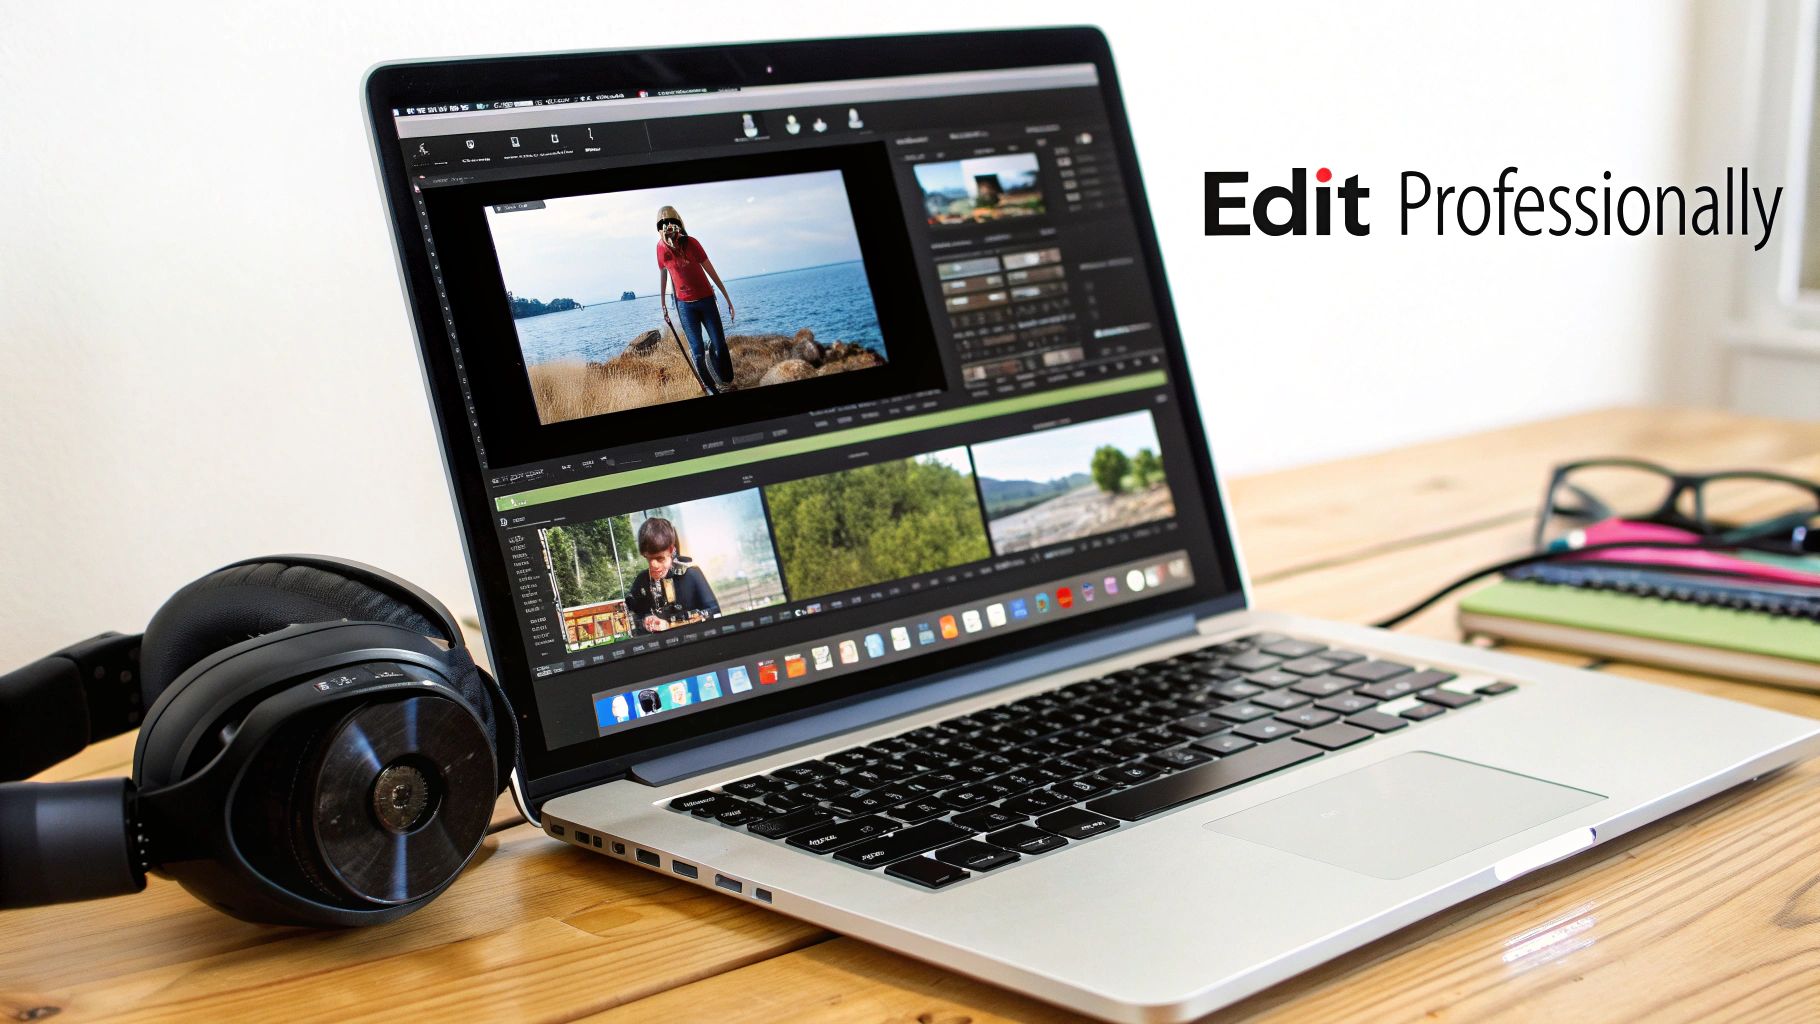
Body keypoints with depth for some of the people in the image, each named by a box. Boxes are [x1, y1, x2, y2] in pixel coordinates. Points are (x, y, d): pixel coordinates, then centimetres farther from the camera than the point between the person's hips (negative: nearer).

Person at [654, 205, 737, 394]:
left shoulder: (691, 243, -12)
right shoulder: (661, 248, -5)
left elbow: (711, 271, -7)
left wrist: (728, 299, -6)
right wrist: (662, 304, 16)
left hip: (706, 299, -1)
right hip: (684, 304, 1)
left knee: (719, 344, -5)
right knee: (697, 350, -5)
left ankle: (727, 382, 12)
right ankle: (710, 387, 6)